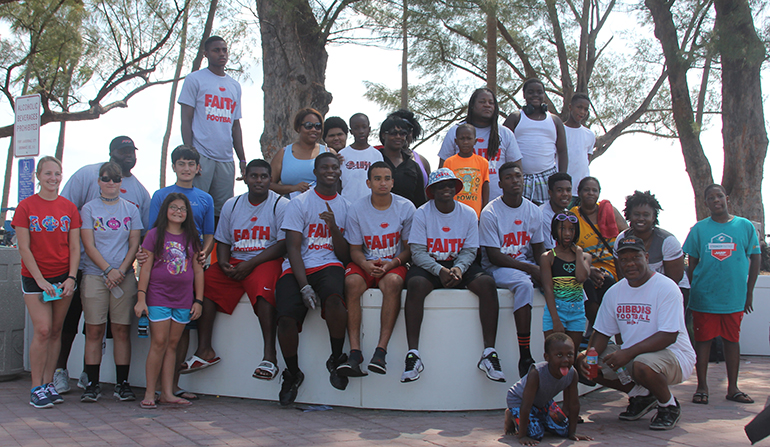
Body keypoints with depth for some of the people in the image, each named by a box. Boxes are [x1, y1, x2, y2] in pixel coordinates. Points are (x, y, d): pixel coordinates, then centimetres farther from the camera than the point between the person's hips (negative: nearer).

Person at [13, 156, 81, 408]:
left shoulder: (69, 208, 6)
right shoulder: (25, 207, -2)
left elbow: (75, 247, 4)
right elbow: (24, 248, -6)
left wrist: (71, 278, -7)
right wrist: (40, 280, -13)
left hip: (64, 277, 3)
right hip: (35, 278, -3)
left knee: (56, 331, 6)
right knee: (42, 330, -9)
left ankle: (48, 383, 15)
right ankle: (36, 388, 0)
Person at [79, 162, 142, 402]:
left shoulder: (131, 210, 11)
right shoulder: (89, 209, 6)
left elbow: (134, 245, 6)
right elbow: (89, 245, -1)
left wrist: (122, 270, -9)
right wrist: (109, 270, -12)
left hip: (125, 276, 1)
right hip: (95, 275, -1)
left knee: (122, 330, 0)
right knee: (94, 330, -2)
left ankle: (122, 383, 6)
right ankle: (92, 384, 6)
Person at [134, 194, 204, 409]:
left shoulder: (192, 238, 9)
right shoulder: (154, 235, 1)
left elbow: (198, 270, 11)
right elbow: (145, 268, -2)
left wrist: (198, 300, 6)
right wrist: (141, 298, -8)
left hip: (183, 299, 3)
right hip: (158, 296, -3)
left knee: (172, 344, 6)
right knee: (159, 343, -6)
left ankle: (167, 393, 10)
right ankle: (150, 393, 3)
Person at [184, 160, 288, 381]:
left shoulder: (281, 204, -1)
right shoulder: (231, 205, 15)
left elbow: (283, 245, -9)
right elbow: (223, 241, 17)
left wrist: (251, 264, -18)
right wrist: (224, 262, -6)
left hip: (266, 261, -5)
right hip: (236, 261, 5)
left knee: (262, 285, -35)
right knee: (205, 281, -18)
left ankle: (269, 355, -35)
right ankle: (204, 350, -15)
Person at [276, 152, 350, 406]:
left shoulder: (346, 207, 13)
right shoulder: (300, 203, 6)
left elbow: (344, 255, 8)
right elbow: (293, 248, -3)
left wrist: (333, 226, -10)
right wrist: (304, 287, -15)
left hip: (329, 266, 1)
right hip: (296, 269, 0)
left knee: (334, 298, -35)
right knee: (286, 318, -24)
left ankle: (336, 360, -12)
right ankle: (293, 373, 4)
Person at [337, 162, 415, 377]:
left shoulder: (406, 208, -2)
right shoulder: (357, 209, 0)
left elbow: (410, 248, 2)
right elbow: (355, 249, 3)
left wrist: (391, 263, -18)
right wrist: (366, 264, -20)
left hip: (394, 263, -1)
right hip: (366, 263, 1)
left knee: (393, 281, -36)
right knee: (352, 282, -32)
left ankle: (381, 350, -35)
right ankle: (354, 352, -33)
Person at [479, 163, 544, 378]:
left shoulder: (533, 210, 8)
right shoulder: (490, 212, -9)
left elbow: (538, 250, 12)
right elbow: (494, 256, -13)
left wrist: (542, 269, -11)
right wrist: (529, 268, -20)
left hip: (527, 265, 6)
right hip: (498, 267, -5)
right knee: (524, 284, -36)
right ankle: (525, 357, -34)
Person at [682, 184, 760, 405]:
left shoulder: (745, 226, 4)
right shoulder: (699, 229, 3)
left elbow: (755, 260, 7)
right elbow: (692, 263, 7)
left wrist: (749, 293, 4)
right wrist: (694, 290, 2)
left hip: (735, 296, 1)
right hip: (704, 296, -1)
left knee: (732, 340, 8)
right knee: (703, 339, 3)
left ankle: (733, 388, 18)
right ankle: (702, 387, 13)